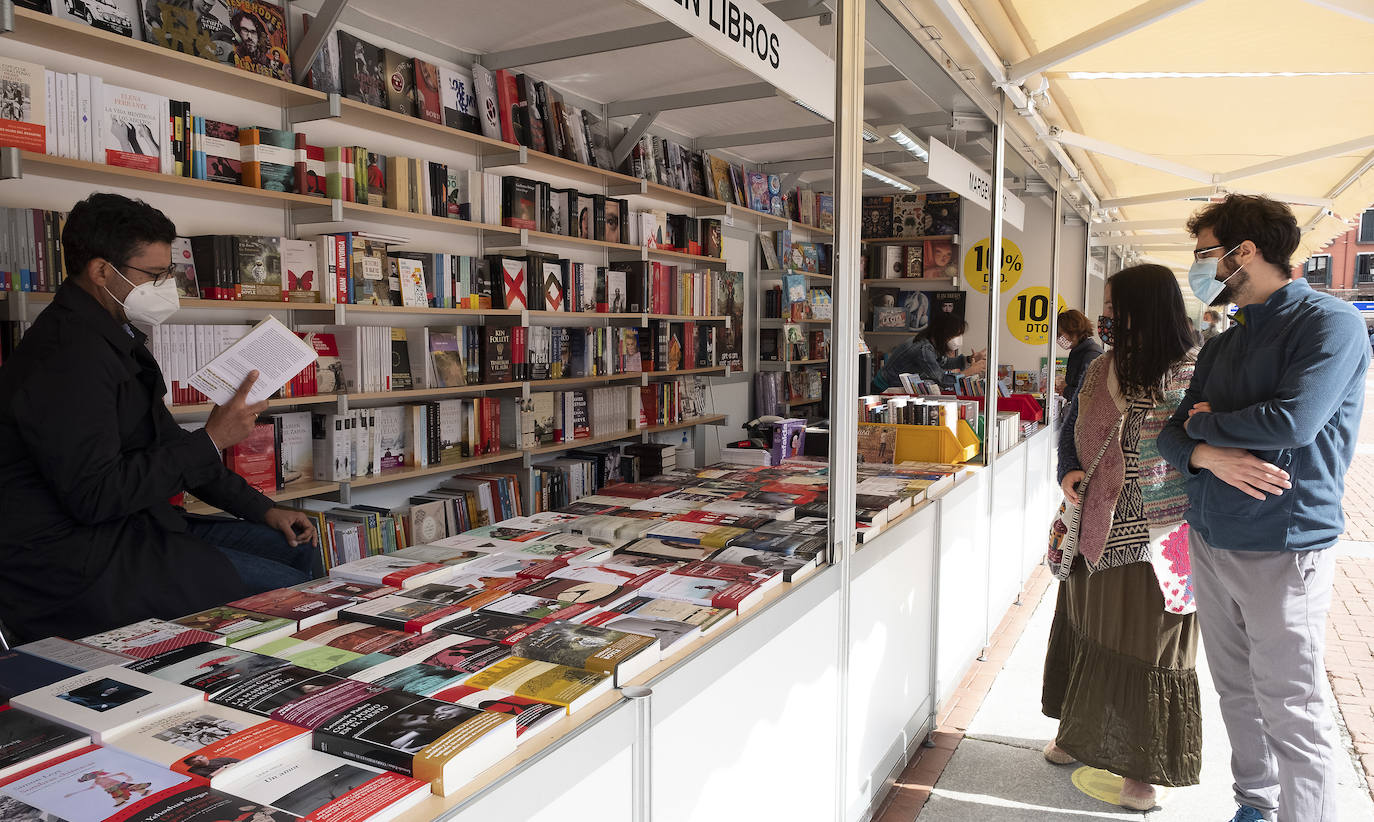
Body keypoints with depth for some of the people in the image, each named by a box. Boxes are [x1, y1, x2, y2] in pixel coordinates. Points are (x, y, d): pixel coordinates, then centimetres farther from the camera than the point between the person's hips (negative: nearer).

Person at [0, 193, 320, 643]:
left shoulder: (117, 338, 13)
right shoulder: (69, 355, -21)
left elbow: (166, 447, 18)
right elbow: (95, 495, -25)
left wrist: (263, 509, 12)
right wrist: (212, 439, -19)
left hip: (130, 526, 10)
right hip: (77, 560, -10)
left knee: (296, 548, 9)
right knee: (288, 589, -17)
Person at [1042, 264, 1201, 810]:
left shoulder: (1192, 377, -13)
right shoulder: (1100, 371, 4)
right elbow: (1072, 430, 9)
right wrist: (1069, 474, -6)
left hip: (1152, 542, -6)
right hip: (1094, 534, 6)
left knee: (1146, 650, 8)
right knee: (1087, 633, 19)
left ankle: (1142, 767, 25)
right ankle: (1081, 734, 40)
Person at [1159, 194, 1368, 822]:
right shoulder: (1222, 346, 13)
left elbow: (1291, 420, -25)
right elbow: (1172, 434, 9)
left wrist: (1204, 423, -7)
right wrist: (1210, 455, -15)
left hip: (1284, 550, -7)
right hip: (1210, 540, 7)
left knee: (1292, 712, 1)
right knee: (1237, 692, 17)